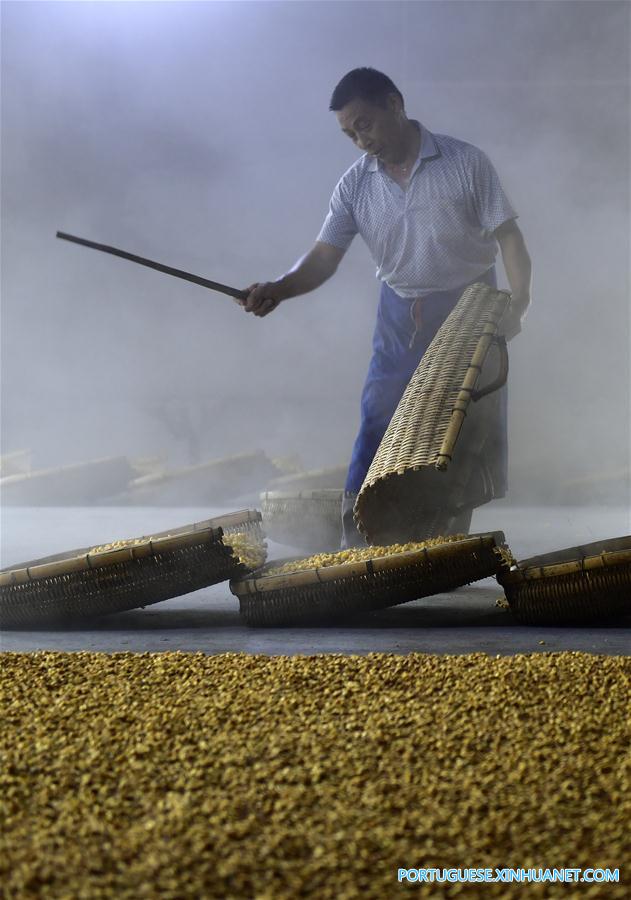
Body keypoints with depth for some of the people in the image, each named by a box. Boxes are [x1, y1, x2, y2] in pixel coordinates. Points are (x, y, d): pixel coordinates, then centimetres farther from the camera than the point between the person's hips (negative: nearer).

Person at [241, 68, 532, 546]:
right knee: (378, 428, -1)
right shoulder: (355, 186, -1)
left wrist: (518, 300, -21)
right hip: (401, 320, 2)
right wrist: (278, 289, -23)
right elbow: (325, 256, -5)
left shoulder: (465, 162, -9)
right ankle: (356, 543, 5)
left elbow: (508, 235, -9)